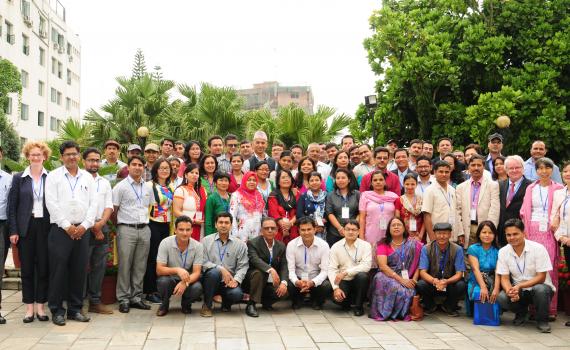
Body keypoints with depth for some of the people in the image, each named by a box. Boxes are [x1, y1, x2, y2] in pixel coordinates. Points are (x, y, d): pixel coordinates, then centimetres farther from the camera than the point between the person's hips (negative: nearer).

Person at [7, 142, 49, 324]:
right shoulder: (18, 178, 5)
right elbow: (12, 206, 3)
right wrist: (13, 230, -4)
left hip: (45, 227, 0)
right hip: (25, 227, 0)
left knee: (44, 267, 2)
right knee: (26, 267, 4)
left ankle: (40, 306, 12)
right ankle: (29, 307, 12)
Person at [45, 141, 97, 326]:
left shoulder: (87, 177, 12)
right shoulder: (53, 176, 2)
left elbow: (93, 204, 7)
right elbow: (51, 203, -6)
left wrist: (84, 225, -5)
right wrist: (67, 226, -10)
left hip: (82, 231, 3)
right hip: (60, 229, -3)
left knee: (79, 271, 6)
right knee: (58, 271, -2)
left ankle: (75, 308, 16)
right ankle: (57, 310, 8)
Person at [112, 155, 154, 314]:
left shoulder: (148, 188, 13)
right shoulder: (121, 186, -1)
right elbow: (114, 210, 0)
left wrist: (145, 223, 11)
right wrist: (118, 226, 0)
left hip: (144, 229, 5)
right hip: (126, 229, -4)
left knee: (140, 266, 7)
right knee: (125, 265, -3)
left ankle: (136, 297, 15)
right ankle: (123, 299, 4)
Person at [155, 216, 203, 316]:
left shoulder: (198, 246, -13)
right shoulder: (165, 243, -16)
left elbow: (196, 273, -16)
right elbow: (159, 270, -20)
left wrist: (185, 283, -37)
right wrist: (177, 270, -39)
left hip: (189, 280, 1)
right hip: (170, 279, 0)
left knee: (197, 288, -31)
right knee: (163, 281, -34)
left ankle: (186, 304, 6)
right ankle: (164, 304, 0)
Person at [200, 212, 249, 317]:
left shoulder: (240, 244, 4)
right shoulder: (206, 241, 1)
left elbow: (243, 266, -1)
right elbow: (203, 262, -8)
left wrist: (236, 280, -18)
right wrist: (221, 269, -21)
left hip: (229, 281, 1)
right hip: (210, 279, -1)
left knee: (237, 294, -31)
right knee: (215, 272, -35)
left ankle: (226, 303, 10)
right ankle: (207, 305, -13)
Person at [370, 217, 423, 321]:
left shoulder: (413, 244, 9)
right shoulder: (383, 244, 7)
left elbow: (419, 264, 0)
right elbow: (382, 266, -7)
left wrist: (414, 280, -17)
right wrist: (401, 279, -18)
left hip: (407, 279, 1)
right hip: (388, 276, -1)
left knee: (408, 291, -32)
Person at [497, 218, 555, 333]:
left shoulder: (538, 248, -15)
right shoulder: (503, 252, -5)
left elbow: (541, 277, -15)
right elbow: (504, 278, -5)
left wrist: (519, 286, -28)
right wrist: (510, 291, -28)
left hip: (540, 288, -3)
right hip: (518, 290, 3)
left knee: (540, 289, -37)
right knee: (502, 298, -27)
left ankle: (542, 320, -8)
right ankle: (521, 312, 8)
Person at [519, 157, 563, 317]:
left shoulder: (558, 188, 6)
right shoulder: (531, 188, 14)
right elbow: (524, 212, 12)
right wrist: (524, 231, 3)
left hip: (550, 233, -2)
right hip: (532, 232, 2)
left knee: (550, 270, -4)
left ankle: (551, 309, 2)